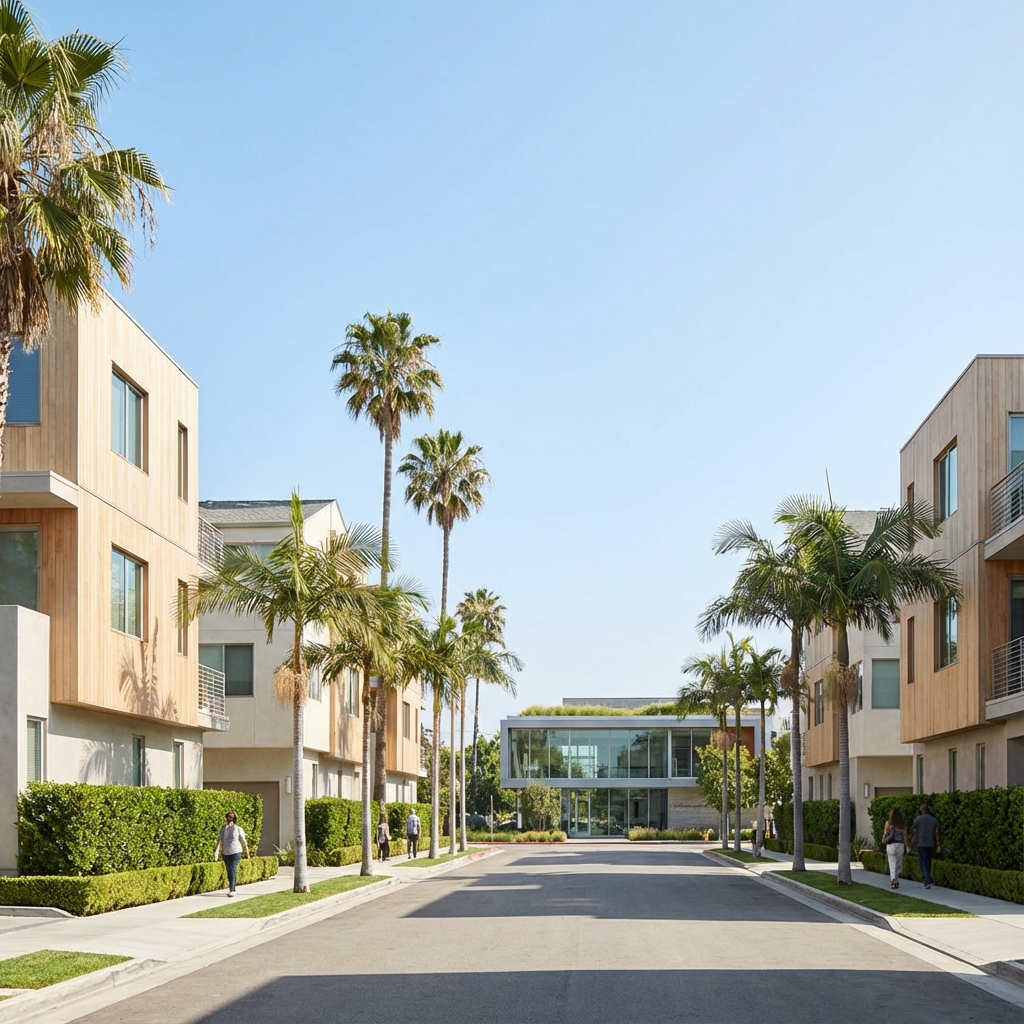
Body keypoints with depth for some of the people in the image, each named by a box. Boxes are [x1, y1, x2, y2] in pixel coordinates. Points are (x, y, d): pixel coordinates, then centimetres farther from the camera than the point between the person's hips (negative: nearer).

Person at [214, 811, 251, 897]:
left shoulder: (238, 829, -4)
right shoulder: (223, 828, 5)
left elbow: (243, 842, 1)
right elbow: (220, 840, -3)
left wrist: (247, 853, 5)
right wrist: (217, 850, -19)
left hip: (236, 852, -4)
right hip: (226, 853, 4)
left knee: (233, 870, -16)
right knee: (229, 871, 11)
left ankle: (232, 890, -19)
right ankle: (232, 889, 23)